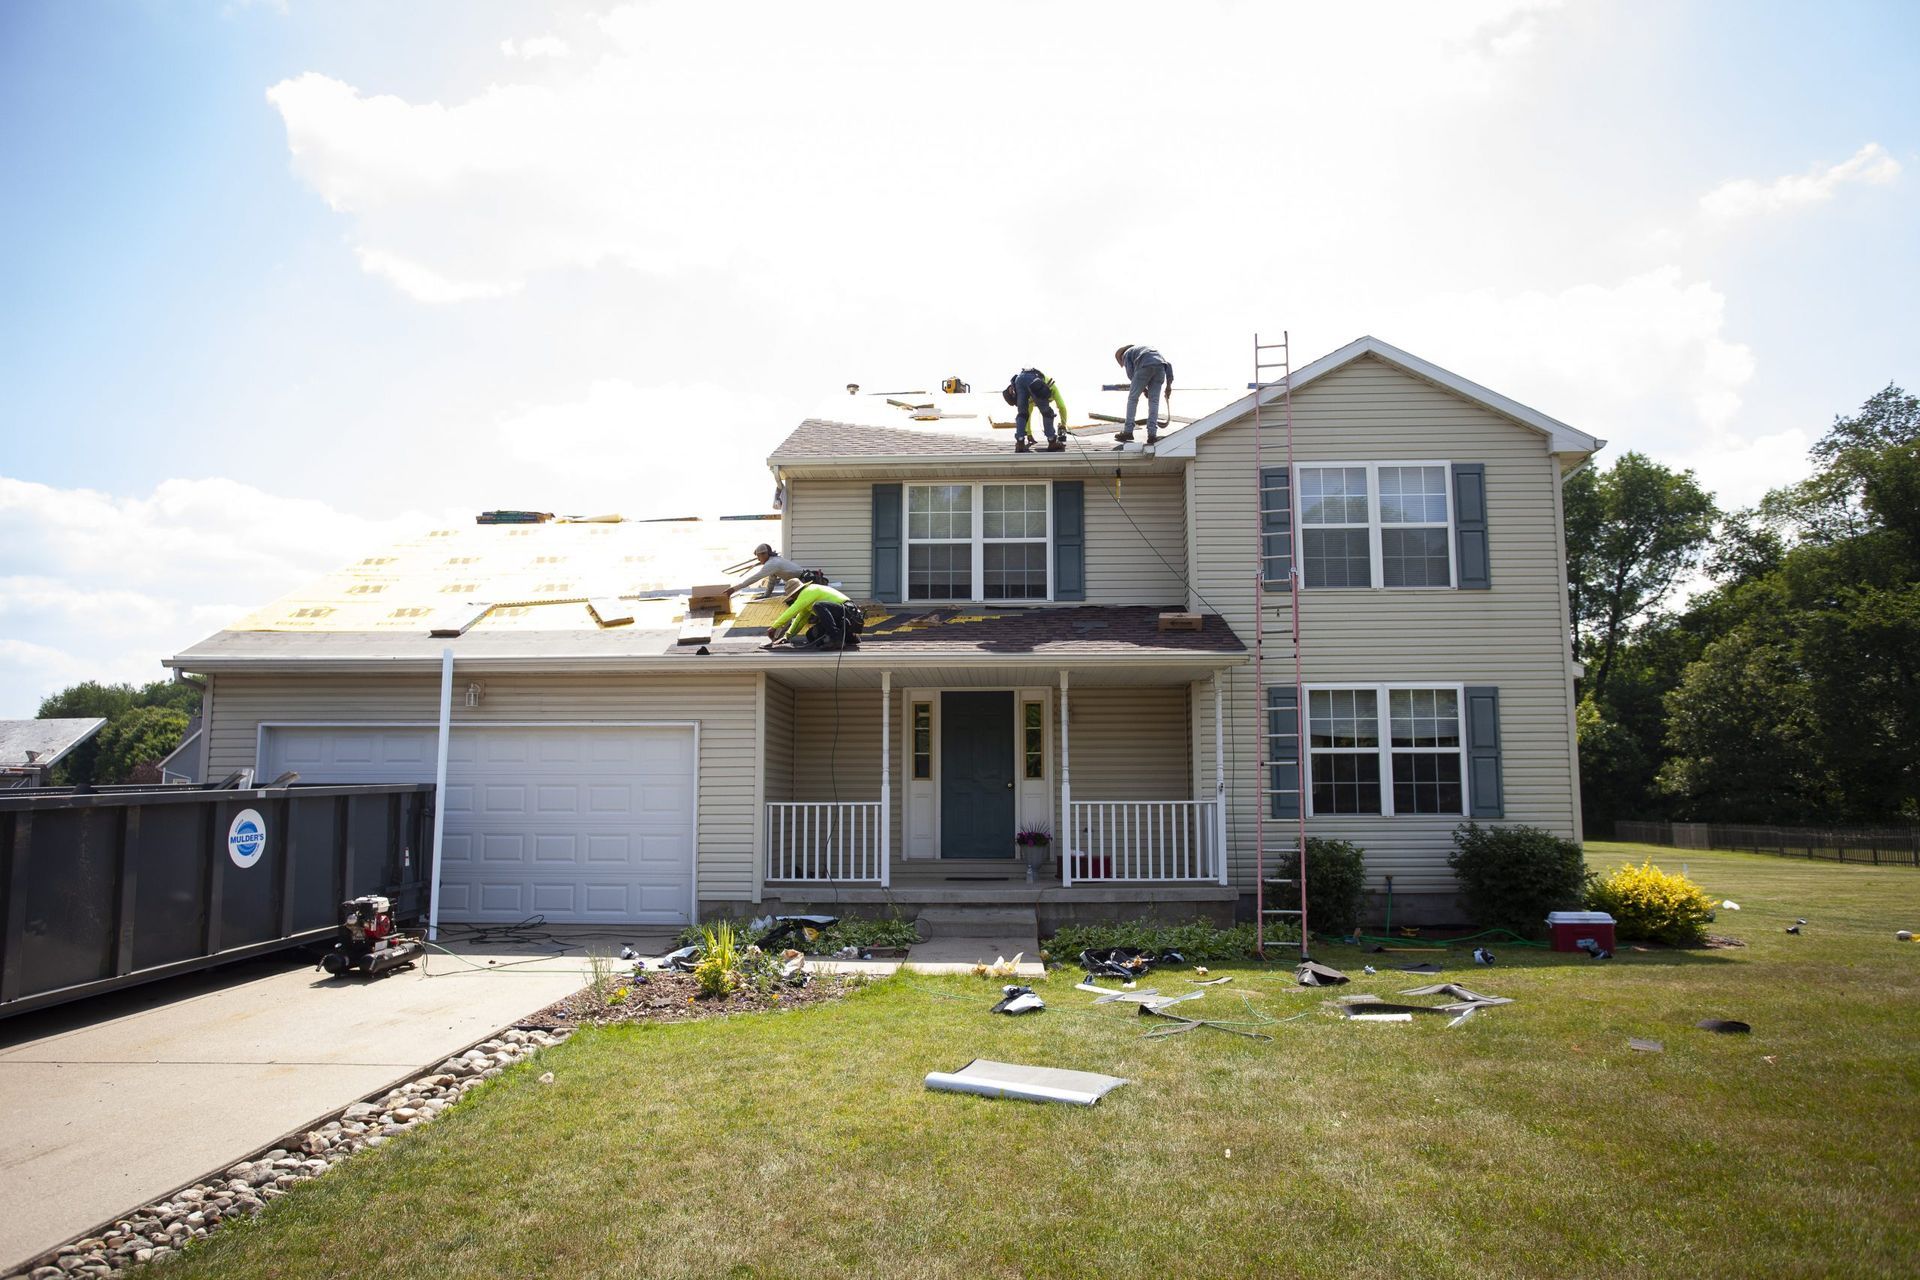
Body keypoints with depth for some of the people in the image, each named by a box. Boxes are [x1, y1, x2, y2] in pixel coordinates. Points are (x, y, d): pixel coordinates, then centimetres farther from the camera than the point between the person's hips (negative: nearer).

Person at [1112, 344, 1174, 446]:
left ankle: (1128, 431, 7)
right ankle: (1152, 434, 2)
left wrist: (1143, 388, 16)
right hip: (1160, 366, 5)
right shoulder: (1149, 350, 42)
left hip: (1145, 366, -5)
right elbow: (1168, 365, 28)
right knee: (1154, 401, 9)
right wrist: (1169, 385, 24)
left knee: (1133, 398, 8)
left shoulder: (1126, 354, 27)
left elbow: (1131, 374, 8)